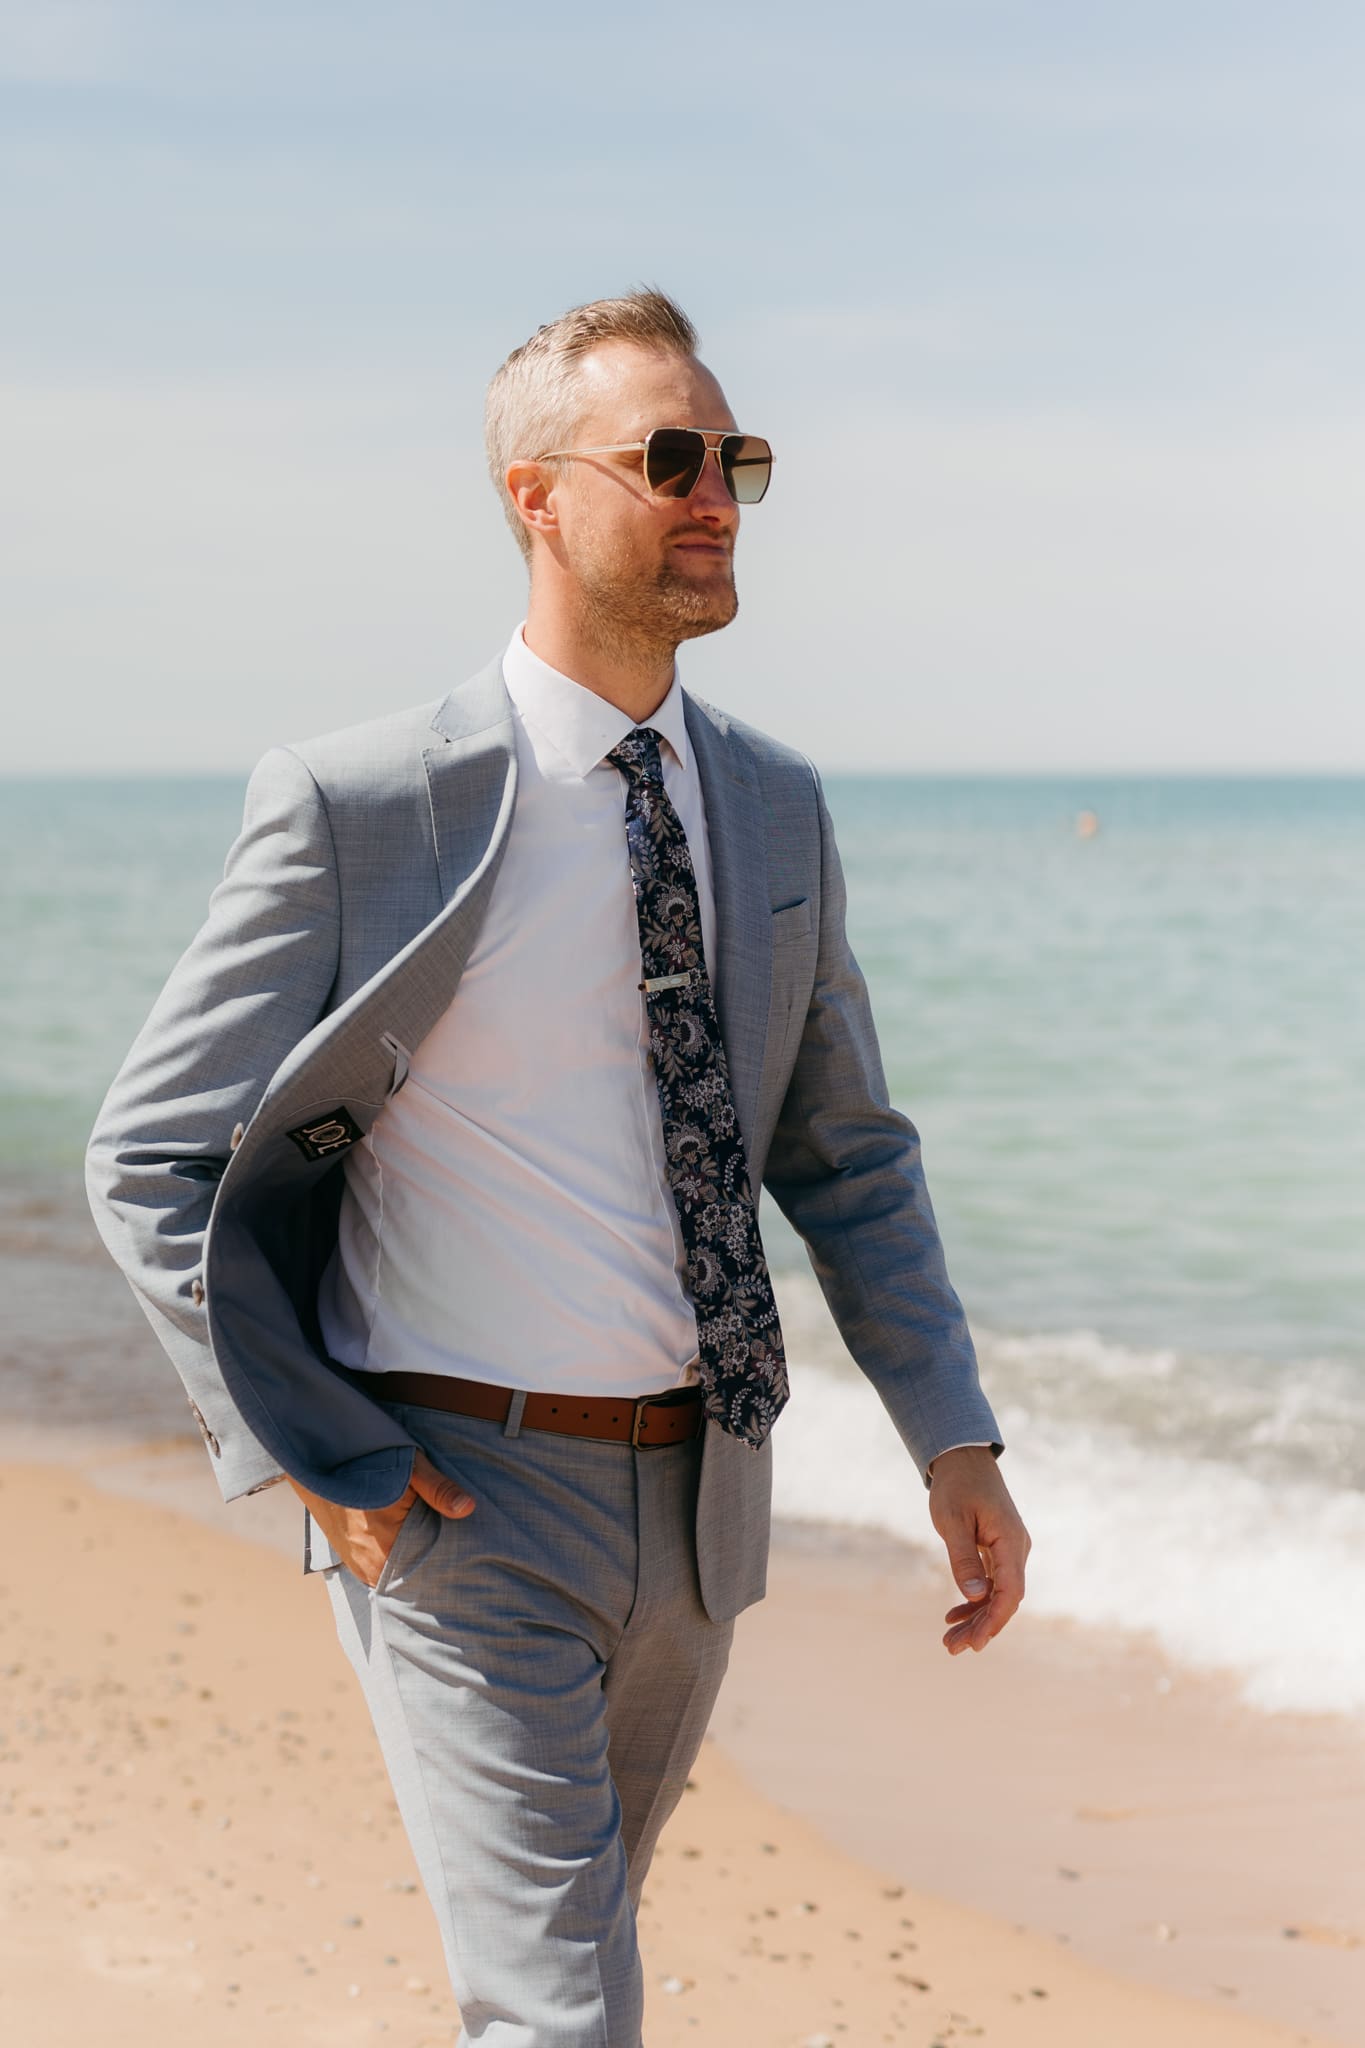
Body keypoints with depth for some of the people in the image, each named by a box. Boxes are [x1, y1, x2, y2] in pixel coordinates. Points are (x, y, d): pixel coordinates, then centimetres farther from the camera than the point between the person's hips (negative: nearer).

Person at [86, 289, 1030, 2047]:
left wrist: (953, 1438, 4)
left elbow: (846, 1152, 13)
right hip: (460, 1503, -6)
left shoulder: (774, 808, 5)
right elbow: (154, 1170, -8)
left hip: (693, 1497, 6)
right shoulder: (358, 808, -13)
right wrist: (323, 1460, -12)